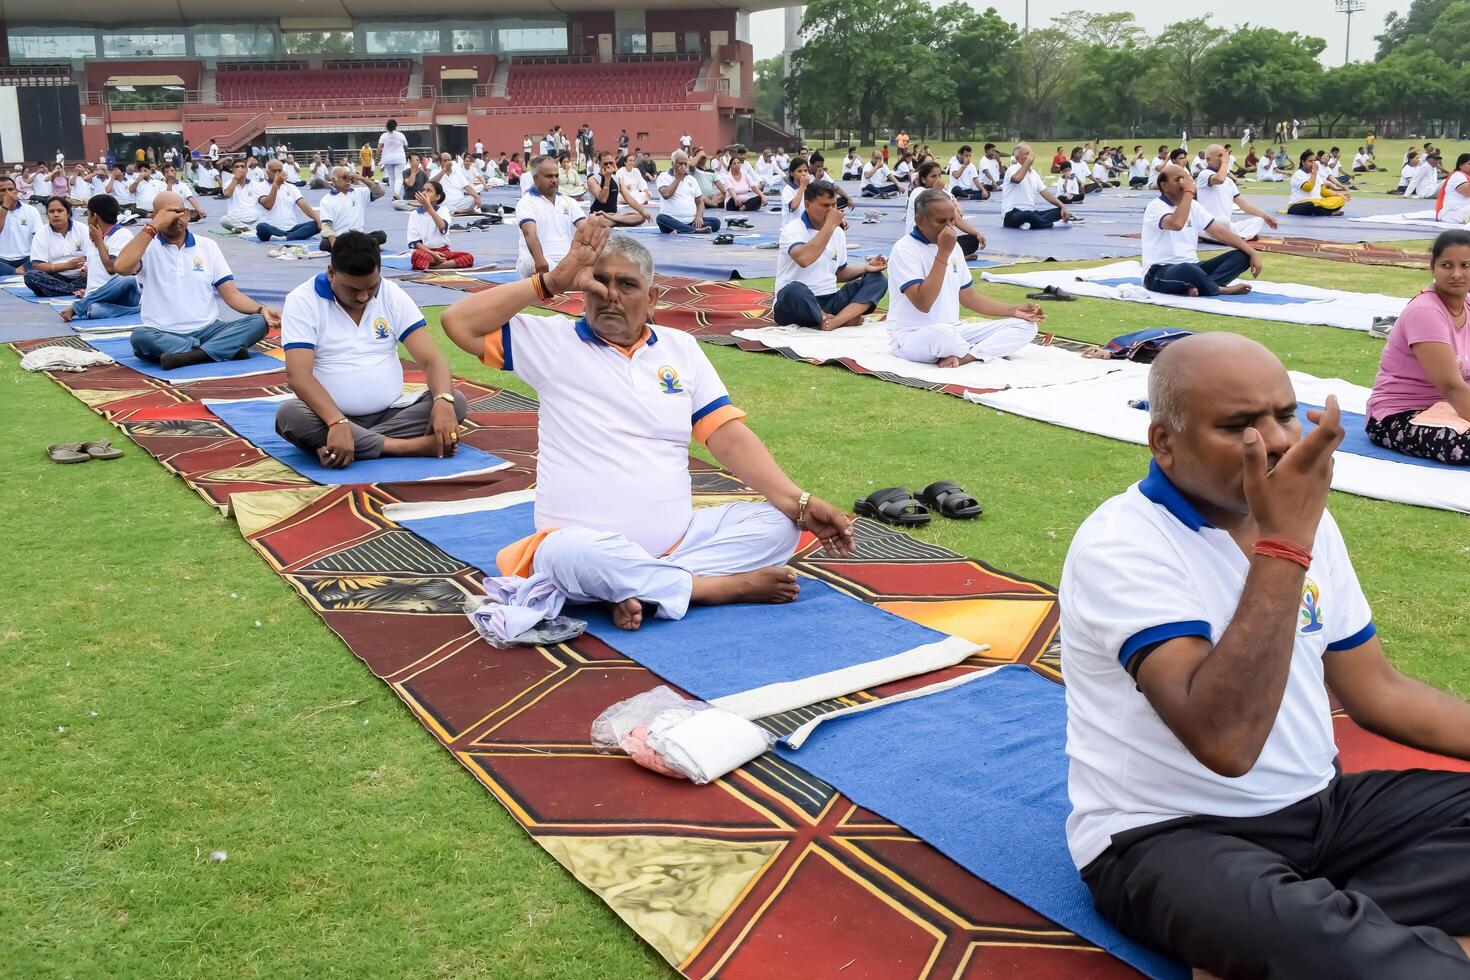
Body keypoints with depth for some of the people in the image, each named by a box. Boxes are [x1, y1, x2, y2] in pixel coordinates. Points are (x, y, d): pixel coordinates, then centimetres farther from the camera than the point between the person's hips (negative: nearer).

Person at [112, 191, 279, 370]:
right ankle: (227, 348, -34)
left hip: (208, 330, 2)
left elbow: (231, 295, 7)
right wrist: (153, 227, -14)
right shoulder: (147, 247, 3)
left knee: (259, 322, -22)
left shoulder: (208, 246, 11)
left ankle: (190, 355, -34)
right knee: (140, 336, -36)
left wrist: (262, 309, -13)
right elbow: (121, 267, -20)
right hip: (163, 335, -2)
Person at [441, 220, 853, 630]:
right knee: (574, 554, -38)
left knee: (777, 524, -14)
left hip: (678, 541, 4)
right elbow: (459, 323, -5)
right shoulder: (554, 341, 4)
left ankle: (642, 590, -25)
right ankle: (726, 586, -21)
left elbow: (730, 438, 5)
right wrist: (552, 282, -6)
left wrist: (799, 503, -8)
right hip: (583, 543, -4)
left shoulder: (680, 347, 12)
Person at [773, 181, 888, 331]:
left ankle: (834, 322, -32)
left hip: (829, 301, 7)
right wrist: (830, 225, -20)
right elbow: (804, 259, -30)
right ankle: (845, 319, -19)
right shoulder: (792, 229, -8)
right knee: (796, 290, -41)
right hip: (797, 302, -7)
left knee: (878, 280, -8)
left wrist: (865, 268, 2)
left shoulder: (838, 232, 13)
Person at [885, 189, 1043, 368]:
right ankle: (989, 350, -12)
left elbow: (969, 297, 17)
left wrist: (1014, 311, 6)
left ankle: (959, 357, -20)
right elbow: (923, 303, -26)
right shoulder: (904, 249, -15)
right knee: (942, 334, -44)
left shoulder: (953, 247, 9)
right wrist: (943, 253, -25)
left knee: (1025, 326, -2)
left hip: (953, 330, 8)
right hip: (910, 336, -8)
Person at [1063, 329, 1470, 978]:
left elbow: (1376, 691, 13)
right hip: (1169, 835, -10)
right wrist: (1283, 542, -30)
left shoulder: (1303, 518, 6)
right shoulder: (1120, 544, -19)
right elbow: (1225, 742, -31)